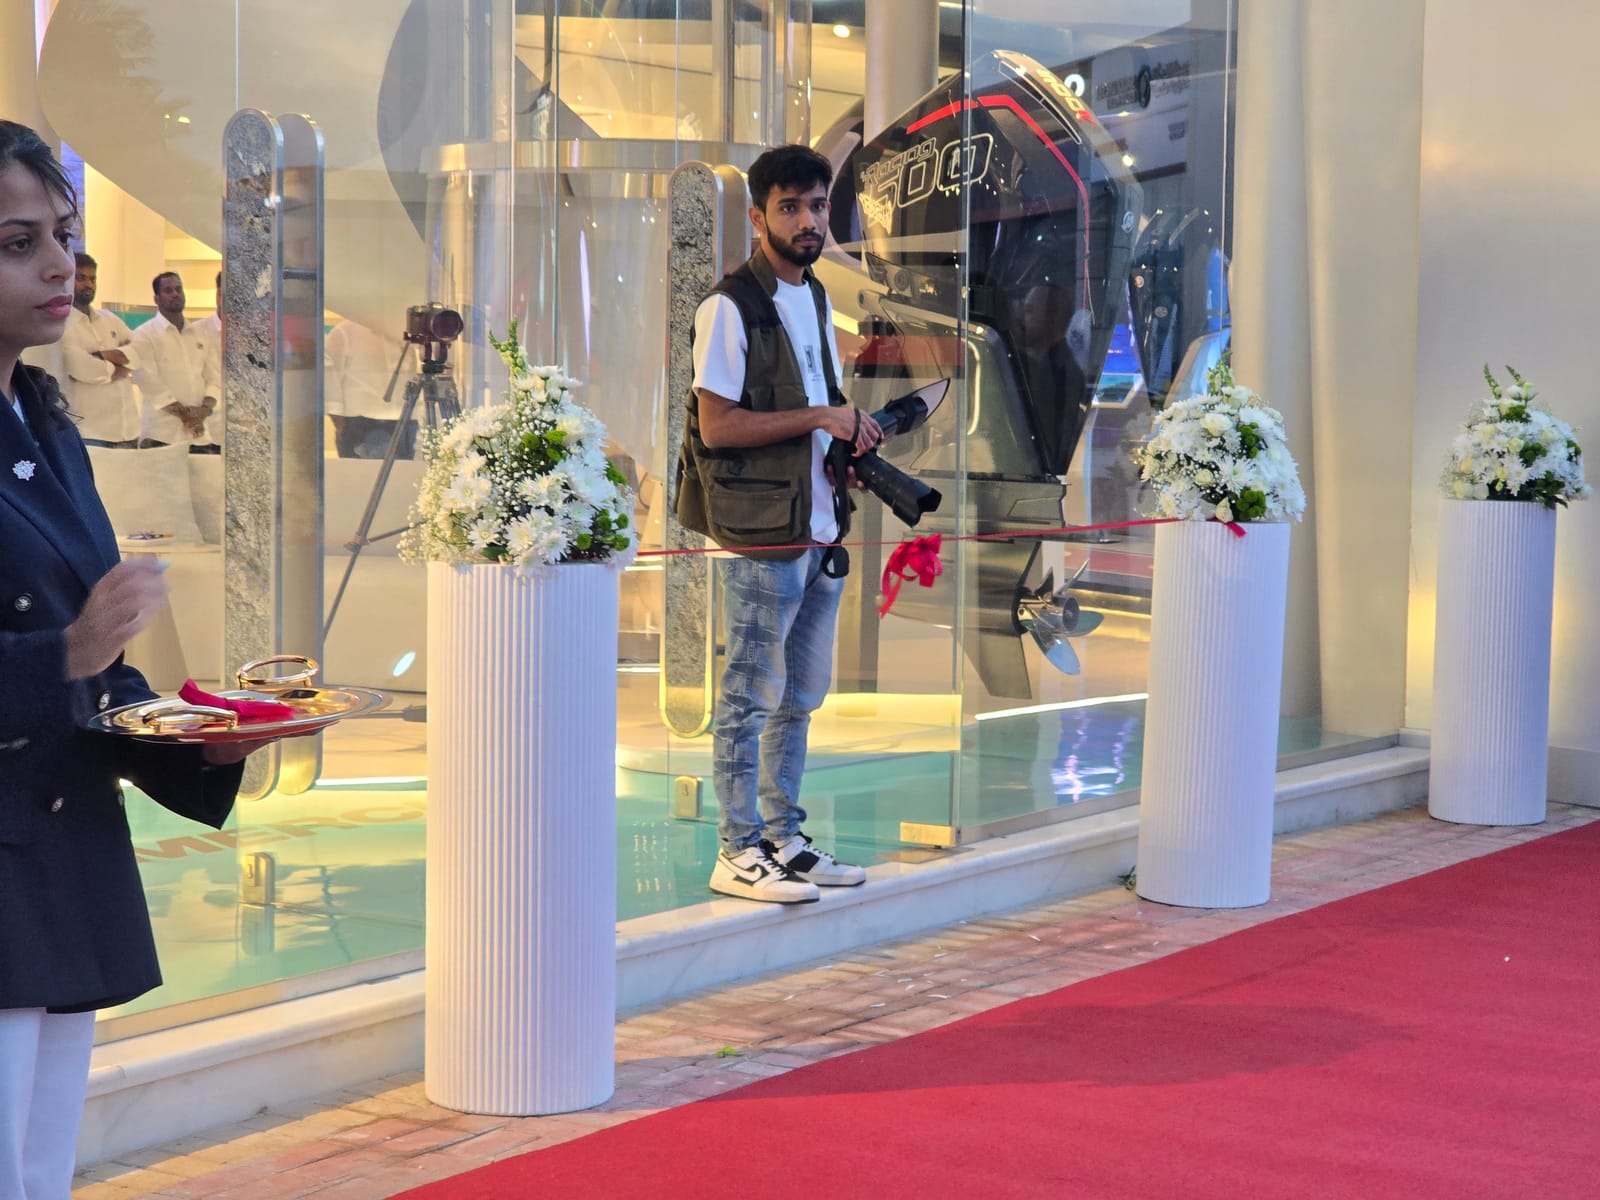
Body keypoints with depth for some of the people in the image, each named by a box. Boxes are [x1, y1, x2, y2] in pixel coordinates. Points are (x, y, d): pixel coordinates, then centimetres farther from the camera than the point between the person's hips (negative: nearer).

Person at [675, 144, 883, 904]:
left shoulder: (815, 300, 16)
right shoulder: (730, 306, -11)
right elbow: (718, 425, -17)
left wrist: (851, 437, 2)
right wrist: (821, 417, -17)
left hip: (819, 528, 8)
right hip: (761, 533, -8)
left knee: (799, 696, 13)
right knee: (752, 697, -2)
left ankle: (783, 839, 22)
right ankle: (738, 852, 4)